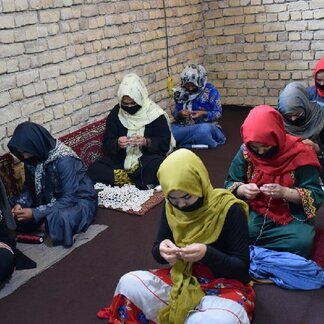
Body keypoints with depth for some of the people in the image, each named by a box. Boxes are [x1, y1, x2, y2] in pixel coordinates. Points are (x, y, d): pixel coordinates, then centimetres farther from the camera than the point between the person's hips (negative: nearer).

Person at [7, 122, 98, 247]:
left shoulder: (63, 159, -30)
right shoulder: (32, 158, -9)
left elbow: (69, 198, -31)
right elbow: (29, 186, 4)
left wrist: (36, 213, -34)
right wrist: (20, 203, -17)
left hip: (79, 199, -7)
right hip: (52, 198, 7)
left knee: (58, 220, -37)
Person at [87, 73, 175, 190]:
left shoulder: (154, 114, -8)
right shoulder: (116, 113, 0)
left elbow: (165, 144, -8)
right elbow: (107, 142, 0)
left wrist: (147, 142, -27)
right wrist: (117, 144, -23)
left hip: (148, 157, -3)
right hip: (121, 158, 4)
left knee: (157, 167, -37)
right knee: (94, 169, -23)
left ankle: (124, 178, -19)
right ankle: (140, 180, -22)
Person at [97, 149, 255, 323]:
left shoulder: (229, 209, -18)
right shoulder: (171, 206, -5)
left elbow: (242, 266, -15)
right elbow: (156, 249, 4)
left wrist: (207, 254, -32)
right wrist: (162, 250, -21)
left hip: (225, 285, -3)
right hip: (182, 278, 4)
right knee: (129, 284, -18)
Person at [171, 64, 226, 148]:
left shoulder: (210, 90, -5)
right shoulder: (181, 92, 3)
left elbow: (218, 113, -5)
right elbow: (175, 113, 7)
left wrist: (204, 114, -22)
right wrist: (180, 113, -16)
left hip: (206, 125, -2)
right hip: (185, 125, 2)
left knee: (204, 130, -36)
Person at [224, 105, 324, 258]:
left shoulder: (300, 154, -14)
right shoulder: (246, 151, -6)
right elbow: (230, 183, 4)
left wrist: (284, 192, -30)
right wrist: (242, 189, -21)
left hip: (292, 216, 0)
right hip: (255, 212, 1)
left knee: (301, 243, -33)